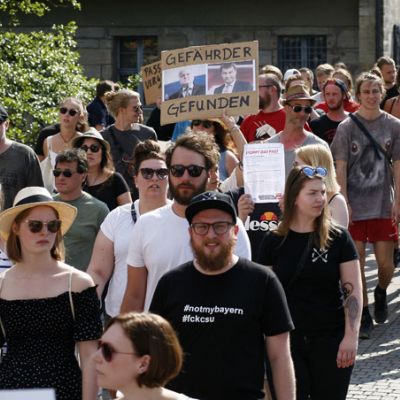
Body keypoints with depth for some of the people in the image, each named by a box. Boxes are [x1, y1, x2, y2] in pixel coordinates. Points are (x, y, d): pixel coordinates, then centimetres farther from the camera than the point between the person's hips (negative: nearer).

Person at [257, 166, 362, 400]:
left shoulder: (338, 238, -2)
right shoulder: (274, 241, 1)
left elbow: (353, 290, -3)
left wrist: (351, 336, -11)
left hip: (330, 340, 0)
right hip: (286, 340, 1)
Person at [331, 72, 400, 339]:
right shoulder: (347, 127, 0)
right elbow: (340, 168, -1)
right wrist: (344, 203, -8)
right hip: (354, 206, -1)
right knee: (356, 262, -1)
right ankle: (363, 316, 10)